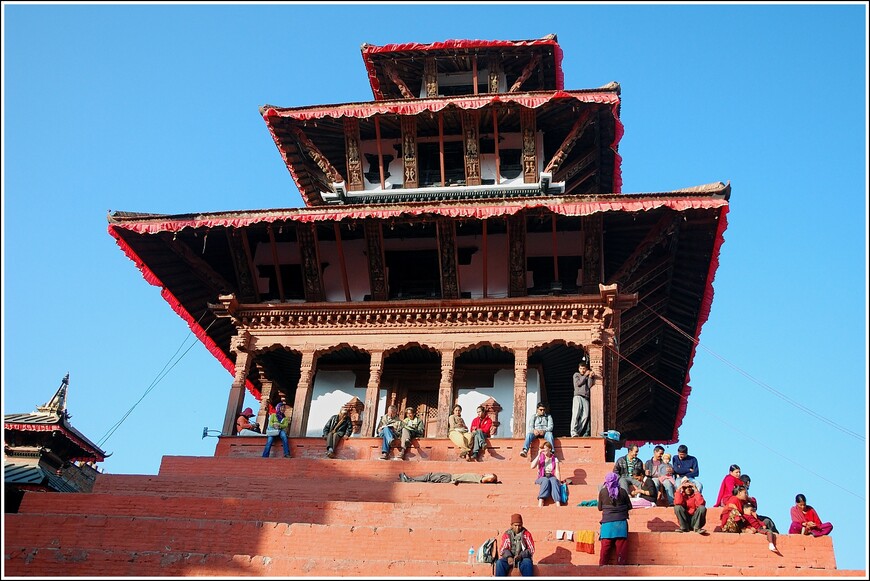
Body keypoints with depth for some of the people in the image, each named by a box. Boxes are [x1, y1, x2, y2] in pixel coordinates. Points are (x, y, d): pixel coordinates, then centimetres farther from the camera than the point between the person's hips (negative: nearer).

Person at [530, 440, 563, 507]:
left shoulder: (555, 459, 8)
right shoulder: (540, 458, 8)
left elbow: (557, 472, -2)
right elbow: (532, 466, -9)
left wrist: (559, 482, -19)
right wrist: (538, 455, -12)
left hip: (552, 477, 0)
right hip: (542, 478, 0)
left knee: (554, 481, -36)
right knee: (546, 480, -36)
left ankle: (558, 503, -50)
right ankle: (540, 501, -45)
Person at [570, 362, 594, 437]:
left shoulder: (588, 377, 23)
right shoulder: (576, 375, 16)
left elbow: (589, 386, 7)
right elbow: (578, 383, -1)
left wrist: (590, 377, -5)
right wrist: (585, 375, 2)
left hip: (586, 398, 3)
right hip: (578, 396, -3)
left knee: (585, 416, -11)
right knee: (576, 414, -16)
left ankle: (578, 432, -12)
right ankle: (573, 432, -23)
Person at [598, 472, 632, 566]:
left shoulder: (602, 492, -3)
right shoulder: (622, 491, -2)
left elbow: (600, 508, 7)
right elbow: (629, 506, 7)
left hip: (607, 522, 0)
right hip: (621, 522, 0)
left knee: (605, 546, 6)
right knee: (621, 546, 5)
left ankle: (602, 565, 7)